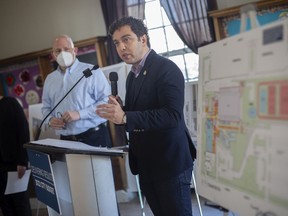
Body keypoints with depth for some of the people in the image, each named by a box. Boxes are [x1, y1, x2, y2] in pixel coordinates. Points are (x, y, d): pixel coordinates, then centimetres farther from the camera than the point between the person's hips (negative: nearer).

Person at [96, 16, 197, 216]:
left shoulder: (166, 69, -14)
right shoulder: (132, 75, 12)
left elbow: (173, 115, -26)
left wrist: (125, 117, -31)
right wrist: (118, 110, -4)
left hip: (170, 163, -8)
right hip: (145, 165, 8)